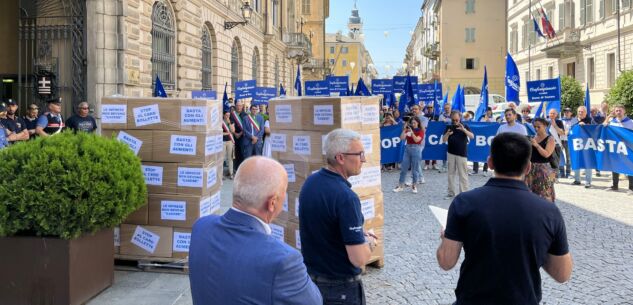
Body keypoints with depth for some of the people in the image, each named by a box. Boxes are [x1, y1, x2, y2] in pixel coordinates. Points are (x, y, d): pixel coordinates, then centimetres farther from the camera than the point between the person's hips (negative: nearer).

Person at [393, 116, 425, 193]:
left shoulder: (421, 131, -1)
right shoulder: (408, 130, 7)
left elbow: (416, 140, -16)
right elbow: (402, 138, -2)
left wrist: (411, 132, -20)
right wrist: (404, 129, -8)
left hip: (416, 150, -3)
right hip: (407, 149, 3)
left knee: (415, 169, 3)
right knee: (403, 168, 4)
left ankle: (414, 186, 15)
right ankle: (400, 186, 12)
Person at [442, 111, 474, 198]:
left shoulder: (464, 126, 0)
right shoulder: (449, 127, 5)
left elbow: (472, 136, -13)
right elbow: (444, 140, 1)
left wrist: (463, 129, -28)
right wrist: (447, 134, -20)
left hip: (462, 154, -3)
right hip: (451, 153, 3)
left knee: (463, 175, -3)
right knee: (451, 173, 8)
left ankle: (464, 193, -1)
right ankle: (451, 192, 15)